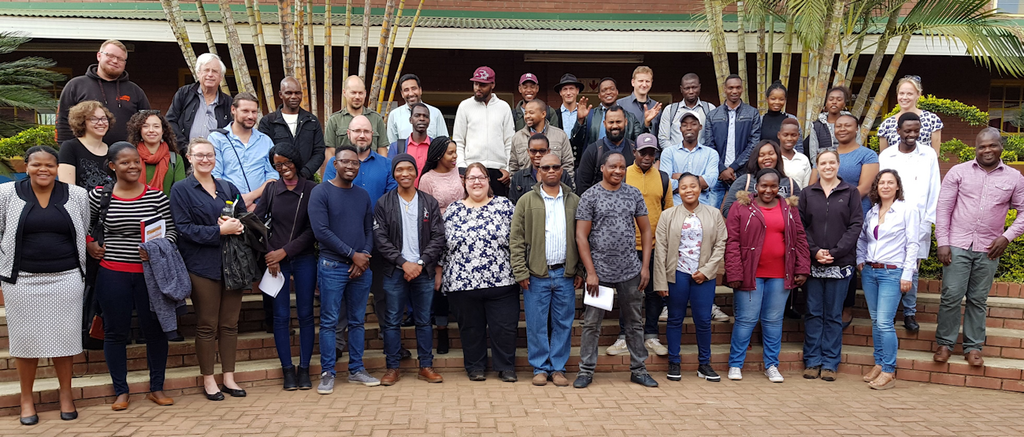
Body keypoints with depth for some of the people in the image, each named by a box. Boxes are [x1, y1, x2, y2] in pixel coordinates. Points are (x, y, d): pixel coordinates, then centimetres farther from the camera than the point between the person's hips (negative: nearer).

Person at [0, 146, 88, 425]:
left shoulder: (77, 196, 3)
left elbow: (85, 235, 8)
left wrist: (84, 275, 7)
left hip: (65, 279, 0)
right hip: (23, 280, 0)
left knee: (63, 336, 7)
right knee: (26, 338, 8)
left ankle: (65, 392, 23)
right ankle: (26, 398, 23)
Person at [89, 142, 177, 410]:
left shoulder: (157, 196, -1)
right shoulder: (99, 196, 0)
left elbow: (172, 230, 0)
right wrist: (89, 246, 1)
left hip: (150, 273, 0)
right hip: (113, 274, 0)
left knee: (155, 329, 6)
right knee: (115, 332, 8)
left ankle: (156, 389, 21)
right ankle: (121, 391, 21)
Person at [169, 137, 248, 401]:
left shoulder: (229, 188, 15)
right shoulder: (181, 190, 1)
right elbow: (184, 228, -9)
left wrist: (237, 226, -9)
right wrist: (220, 230, -17)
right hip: (202, 265, -4)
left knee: (230, 323, 8)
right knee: (207, 325, 2)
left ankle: (229, 377, 17)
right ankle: (208, 380, 14)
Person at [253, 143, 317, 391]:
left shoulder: (312, 190, -2)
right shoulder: (271, 189, 5)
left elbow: (312, 230, -4)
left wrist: (284, 251, -9)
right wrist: (268, 255, -6)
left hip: (304, 259, -1)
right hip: (275, 260, 1)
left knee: (305, 314, 3)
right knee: (281, 316, 2)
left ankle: (304, 368, 13)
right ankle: (287, 370, 11)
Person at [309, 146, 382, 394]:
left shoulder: (363, 195, 14)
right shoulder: (321, 192, -3)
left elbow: (369, 230, 13)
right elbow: (321, 231, -11)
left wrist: (364, 256, -5)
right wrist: (352, 255, -11)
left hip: (361, 268, 5)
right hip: (332, 267, -5)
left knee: (357, 320, 10)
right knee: (329, 322, -1)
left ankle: (356, 370, 19)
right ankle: (327, 373, 7)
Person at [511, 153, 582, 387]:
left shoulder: (574, 201, 9)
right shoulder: (527, 201, 3)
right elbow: (517, 239, 0)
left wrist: (580, 271, 3)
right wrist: (521, 272, -7)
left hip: (565, 274, 2)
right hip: (536, 275, -1)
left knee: (563, 324, 7)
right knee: (536, 324, 4)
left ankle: (558, 368, 18)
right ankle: (540, 368, 16)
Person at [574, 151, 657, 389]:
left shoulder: (634, 194, 6)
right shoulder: (589, 196, -3)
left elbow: (646, 230, 9)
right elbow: (581, 237, -5)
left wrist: (645, 267, 1)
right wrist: (591, 272, -11)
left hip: (631, 271, 3)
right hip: (599, 271, -3)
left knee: (634, 322, 11)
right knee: (592, 323, 3)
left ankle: (638, 370, 22)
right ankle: (586, 370, 14)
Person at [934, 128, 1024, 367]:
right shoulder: (958, 172, 0)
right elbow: (943, 208, -1)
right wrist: (942, 242, -6)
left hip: (989, 250, 2)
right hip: (957, 246, -1)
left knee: (978, 300, 10)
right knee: (951, 296, -1)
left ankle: (973, 347, 20)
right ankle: (945, 344, 13)